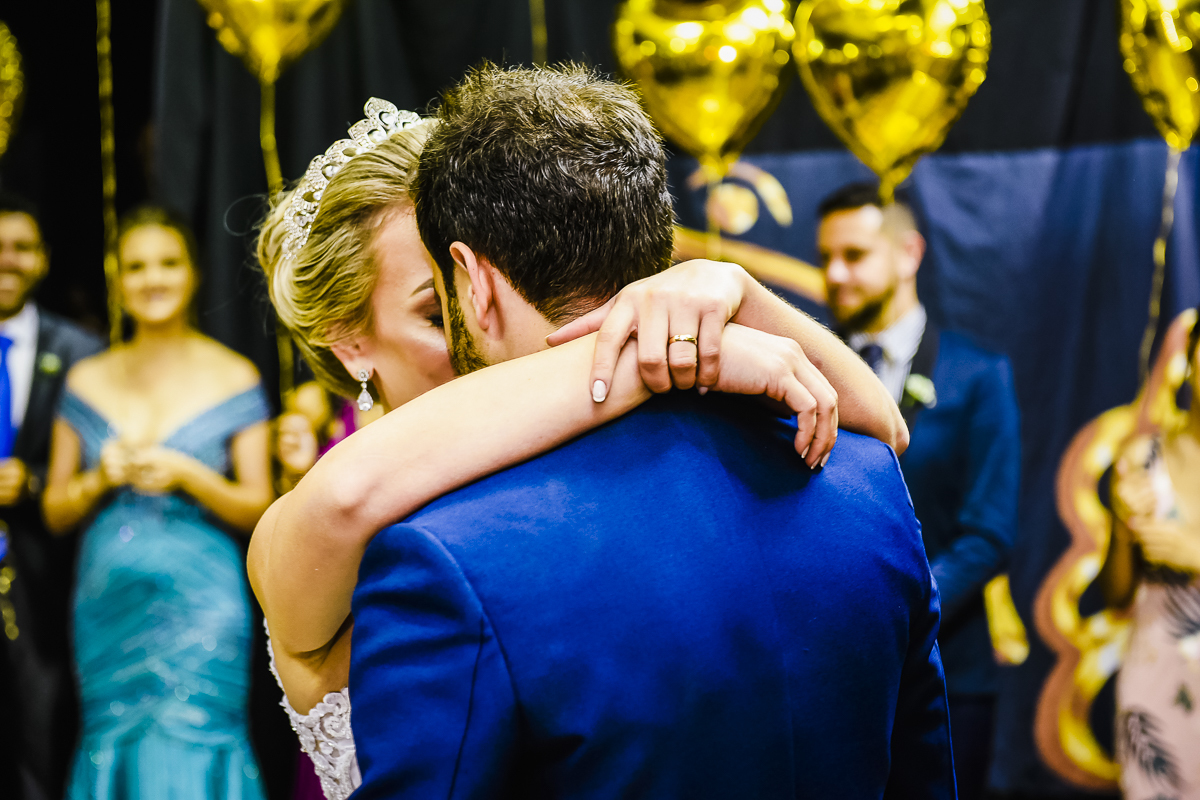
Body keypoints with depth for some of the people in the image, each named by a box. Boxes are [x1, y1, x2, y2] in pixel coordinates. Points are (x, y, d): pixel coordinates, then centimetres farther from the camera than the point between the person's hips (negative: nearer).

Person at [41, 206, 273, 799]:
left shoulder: (233, 378, 1)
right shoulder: (87, 381, 9)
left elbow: (258, 510, 0)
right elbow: (55, 513, 11)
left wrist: (188, 475, -15)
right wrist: (101, 480, -8)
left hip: (198, 602, -3)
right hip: (107, 601, 3)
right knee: (111, 749, 5)